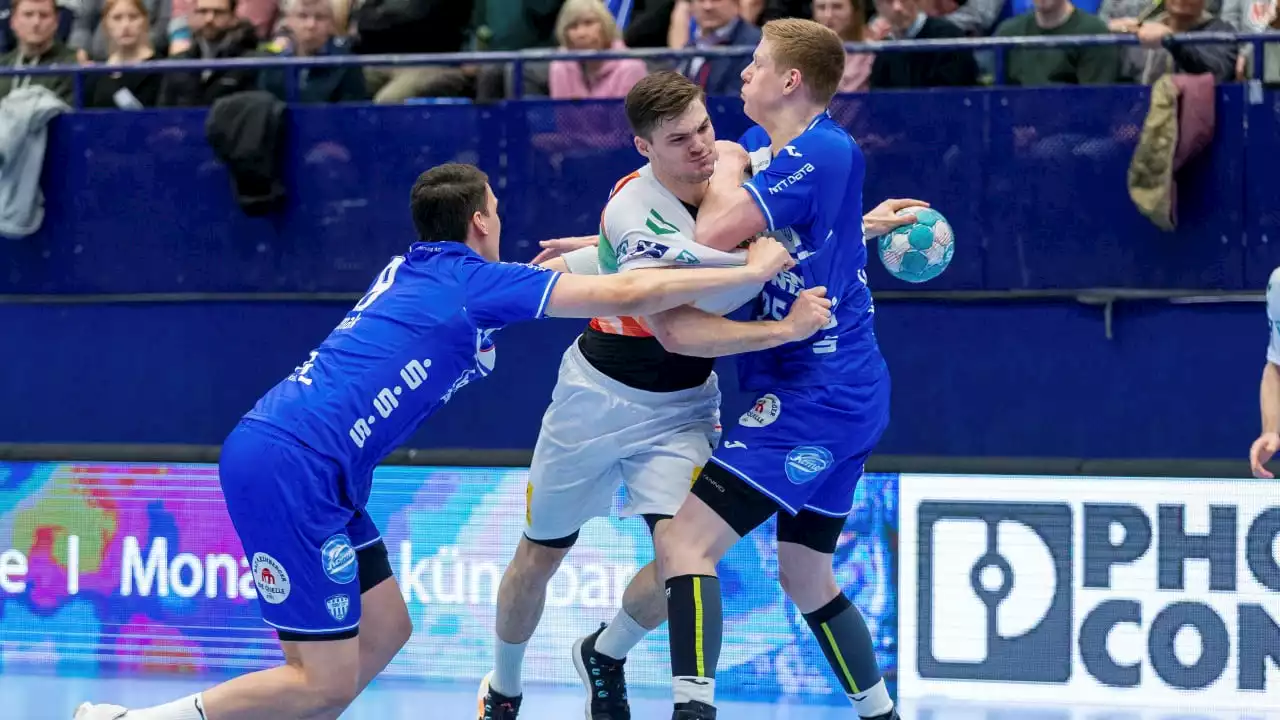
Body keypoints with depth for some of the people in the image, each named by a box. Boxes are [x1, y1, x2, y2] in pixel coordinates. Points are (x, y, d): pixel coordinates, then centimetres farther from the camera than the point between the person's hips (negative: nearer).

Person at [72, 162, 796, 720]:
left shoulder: (415, 271, 19)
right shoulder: (475, 281, -4)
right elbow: (628, 296, -6)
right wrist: (750, 270, 2)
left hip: (285, 458, 10)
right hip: (289, 468, -10)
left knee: (385, 629, 15)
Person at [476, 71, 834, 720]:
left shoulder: (728, 163, -9)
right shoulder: (635, 215, -30)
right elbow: (676, 331, -38)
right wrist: (786, 329, -39)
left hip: (684, 407, 4)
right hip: (602, 395, -4)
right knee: (539, 558, 11)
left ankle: (606, 655, 18)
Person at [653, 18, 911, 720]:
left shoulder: (823, 150, -16)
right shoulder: (778, 157, 13)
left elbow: (712, 234, -24)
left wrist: (731, 169, -5)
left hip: (814, 396, -10)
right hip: (845, 397, 10)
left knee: (684, 538, -18)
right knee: (806, 577, 21)